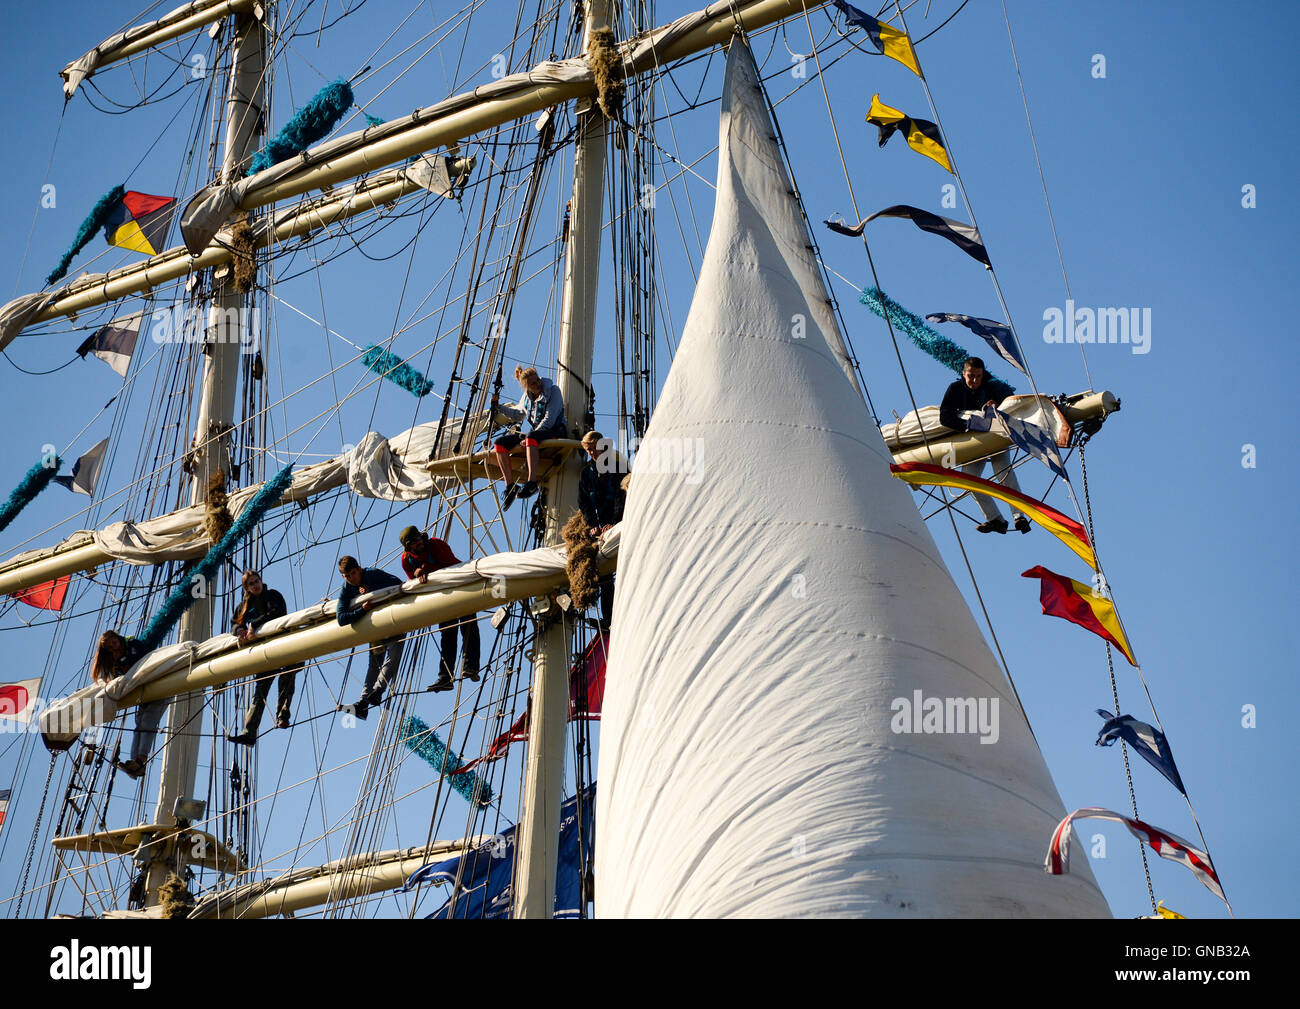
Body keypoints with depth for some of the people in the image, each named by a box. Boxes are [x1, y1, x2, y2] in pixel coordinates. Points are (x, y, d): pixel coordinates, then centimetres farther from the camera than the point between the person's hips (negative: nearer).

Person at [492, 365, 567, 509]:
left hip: (555, 432, -7)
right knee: (500, 443, -11)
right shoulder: (526, 397, 11)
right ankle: (510, 486, -18)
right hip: (535, 431, 7)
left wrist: (528, 438, -22)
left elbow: (549, 419, -17)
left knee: (531, 438, -41)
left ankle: (532, 483, -49)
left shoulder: (553, 391, -7)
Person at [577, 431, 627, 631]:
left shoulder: (618, 467, -2)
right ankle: (608, 619, -3)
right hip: (599, 526, 4)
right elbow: (584, 503, 9)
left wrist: (614, 524, -21)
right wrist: (593, 526, -6)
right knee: (604, 575, -3)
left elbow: (622, 498, -10)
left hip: (618, 523, -4)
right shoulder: (586, 472, 12)